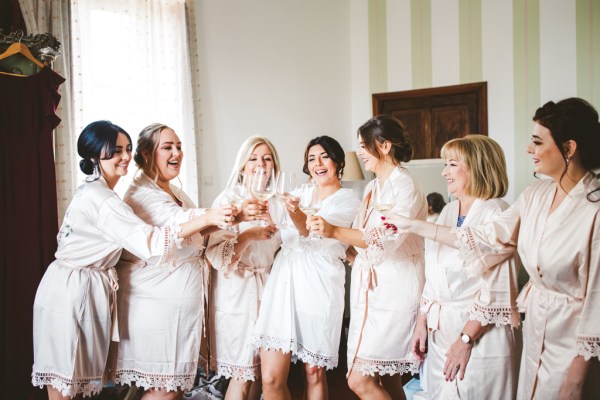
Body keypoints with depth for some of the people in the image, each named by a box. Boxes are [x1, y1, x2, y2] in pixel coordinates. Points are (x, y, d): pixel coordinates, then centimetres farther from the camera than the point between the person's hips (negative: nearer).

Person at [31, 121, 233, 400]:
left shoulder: (94, 192, 12)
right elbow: (150, 243, -27)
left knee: (76, 373, 13)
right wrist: (207, 219, -31)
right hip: (73, 290, -9)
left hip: (89, 286, 9)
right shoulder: (101, 199, -20)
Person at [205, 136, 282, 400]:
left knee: (260, 370, 10)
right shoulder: (227, 200, -8)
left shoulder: (277, 202, 8)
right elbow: (215, 256, -16)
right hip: (237, 292, -5)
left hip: (268, 289, 5)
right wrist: (247, 236, -26)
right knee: (243, 375, -1)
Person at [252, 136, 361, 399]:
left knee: (314, 373, 6)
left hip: (318, 285, -3)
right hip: (285, 279, 4)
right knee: (271, 378, -4)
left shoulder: (348, 201, 1)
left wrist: (298, 217, -39)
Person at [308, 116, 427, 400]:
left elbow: (387, 238, -25)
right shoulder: (372, 187, 15)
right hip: (369, 289, 8)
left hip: (394, 291, -8)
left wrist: (335, 231, -33)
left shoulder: (406, 187, -11)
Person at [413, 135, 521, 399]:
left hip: (480, 335, -7)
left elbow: (498, 290, -17)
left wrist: (466, 339, -17)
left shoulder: (496, 214, -13)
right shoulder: (448, 212, 10)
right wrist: (422, 321, 9)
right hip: (440, 330, 7)